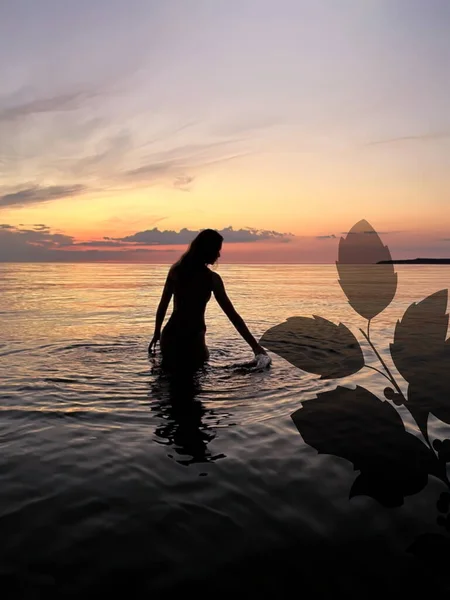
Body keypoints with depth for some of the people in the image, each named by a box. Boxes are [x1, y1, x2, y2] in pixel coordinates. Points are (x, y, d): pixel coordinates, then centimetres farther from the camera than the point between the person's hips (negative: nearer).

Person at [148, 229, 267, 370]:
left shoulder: (176, 269, 4)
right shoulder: (211, 278, -10)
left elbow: (163, 305, 10)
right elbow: (232, 315, -11)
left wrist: (157, 333, 22)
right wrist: (255, 345, -8)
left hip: (170, 335, 5)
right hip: (192, 338, -5)